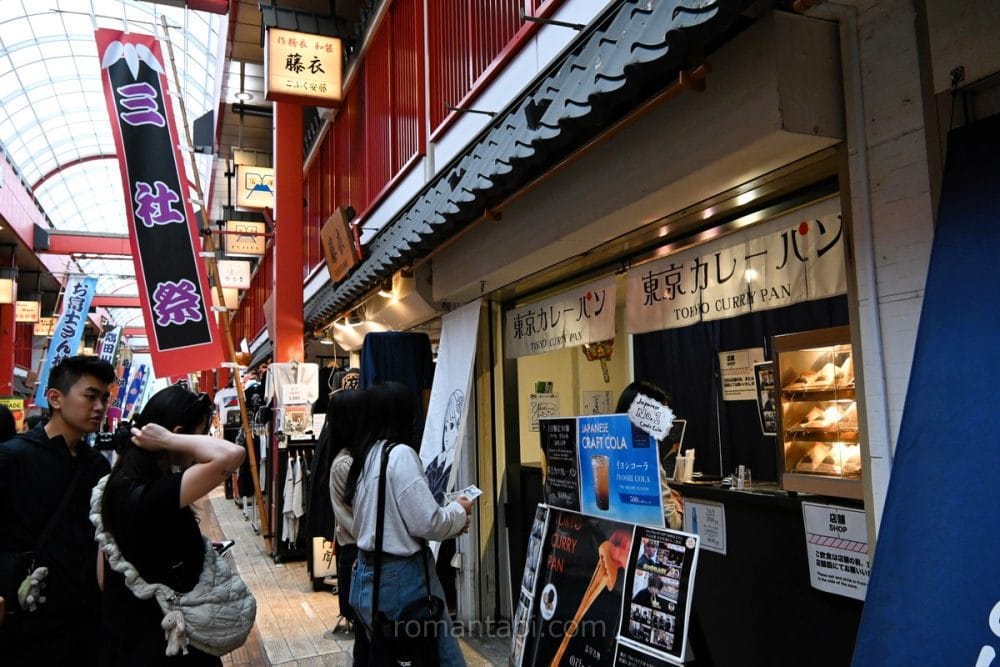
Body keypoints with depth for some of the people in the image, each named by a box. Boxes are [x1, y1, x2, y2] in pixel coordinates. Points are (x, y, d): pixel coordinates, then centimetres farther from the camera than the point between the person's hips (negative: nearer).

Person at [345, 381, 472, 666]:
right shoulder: (400, 454, -17)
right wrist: (459, 511, 0)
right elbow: (426, 523, -19)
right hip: (400, 577, -9)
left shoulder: (366, 456, 9)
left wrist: (450, 523, 13)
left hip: (368, 574, 9)